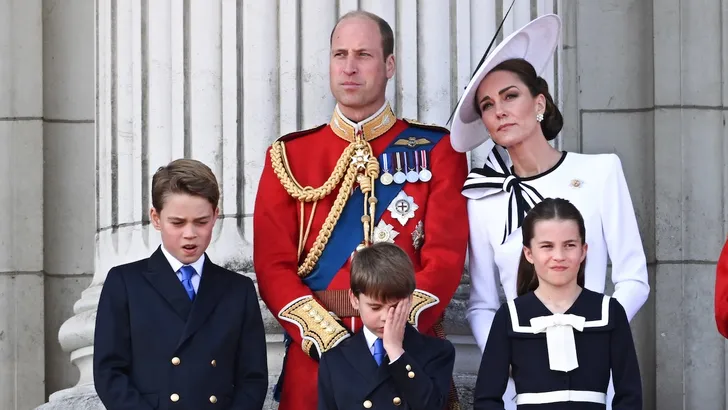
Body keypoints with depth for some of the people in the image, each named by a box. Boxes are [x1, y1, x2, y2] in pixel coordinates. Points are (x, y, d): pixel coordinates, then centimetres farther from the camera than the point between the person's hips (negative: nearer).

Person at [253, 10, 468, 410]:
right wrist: (329, 339, -14)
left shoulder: (436, 149, 4)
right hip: (314, 359, 1)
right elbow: (273, 264, 0)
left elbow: (445, 255, -5)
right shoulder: (289, 156, 7)